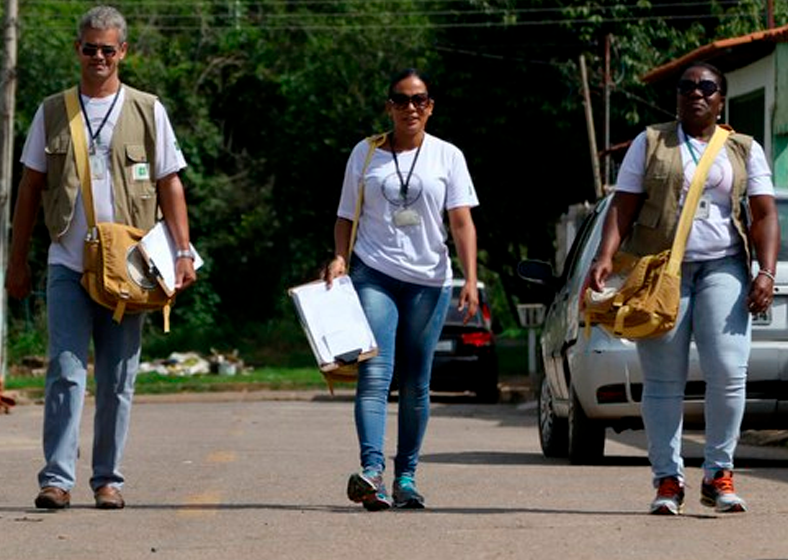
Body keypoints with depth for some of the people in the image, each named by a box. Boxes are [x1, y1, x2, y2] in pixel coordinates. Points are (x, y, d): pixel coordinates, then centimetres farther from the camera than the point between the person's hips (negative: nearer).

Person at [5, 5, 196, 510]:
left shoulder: (147, 111, 6)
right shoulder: (52, 112, 9)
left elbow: (170, 185, 7)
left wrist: (184, 251, -2)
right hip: (68, 264, 0)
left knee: (118, 380, 4)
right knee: (65, 373, -9)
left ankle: (108, 480, 11)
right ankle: (58, 478, -10)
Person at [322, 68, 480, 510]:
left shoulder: (447, 156, 7)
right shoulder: (365, 154, 9)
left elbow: (462, 223, 1)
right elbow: (347, 217, 14)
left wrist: (470, 279, -11)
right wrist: (340, 258, -5)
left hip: (428, 280, 1)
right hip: (374, 274, -1)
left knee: (416, 383, 5)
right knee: (375, 374, -16)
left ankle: (406, 476, 13)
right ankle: (372, 470, -28)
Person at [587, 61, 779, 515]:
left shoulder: (745, 150, 13)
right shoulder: (651, 143, 11)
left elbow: (765, 215, 6)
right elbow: (623, 206, 5)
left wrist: (766, 272, -8)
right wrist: (606, 257, -10)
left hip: (723, 268, 0)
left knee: (729, 371, -13)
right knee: (664, 381, -2)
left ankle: (719, 476, -3)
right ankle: (668, 480, 2)